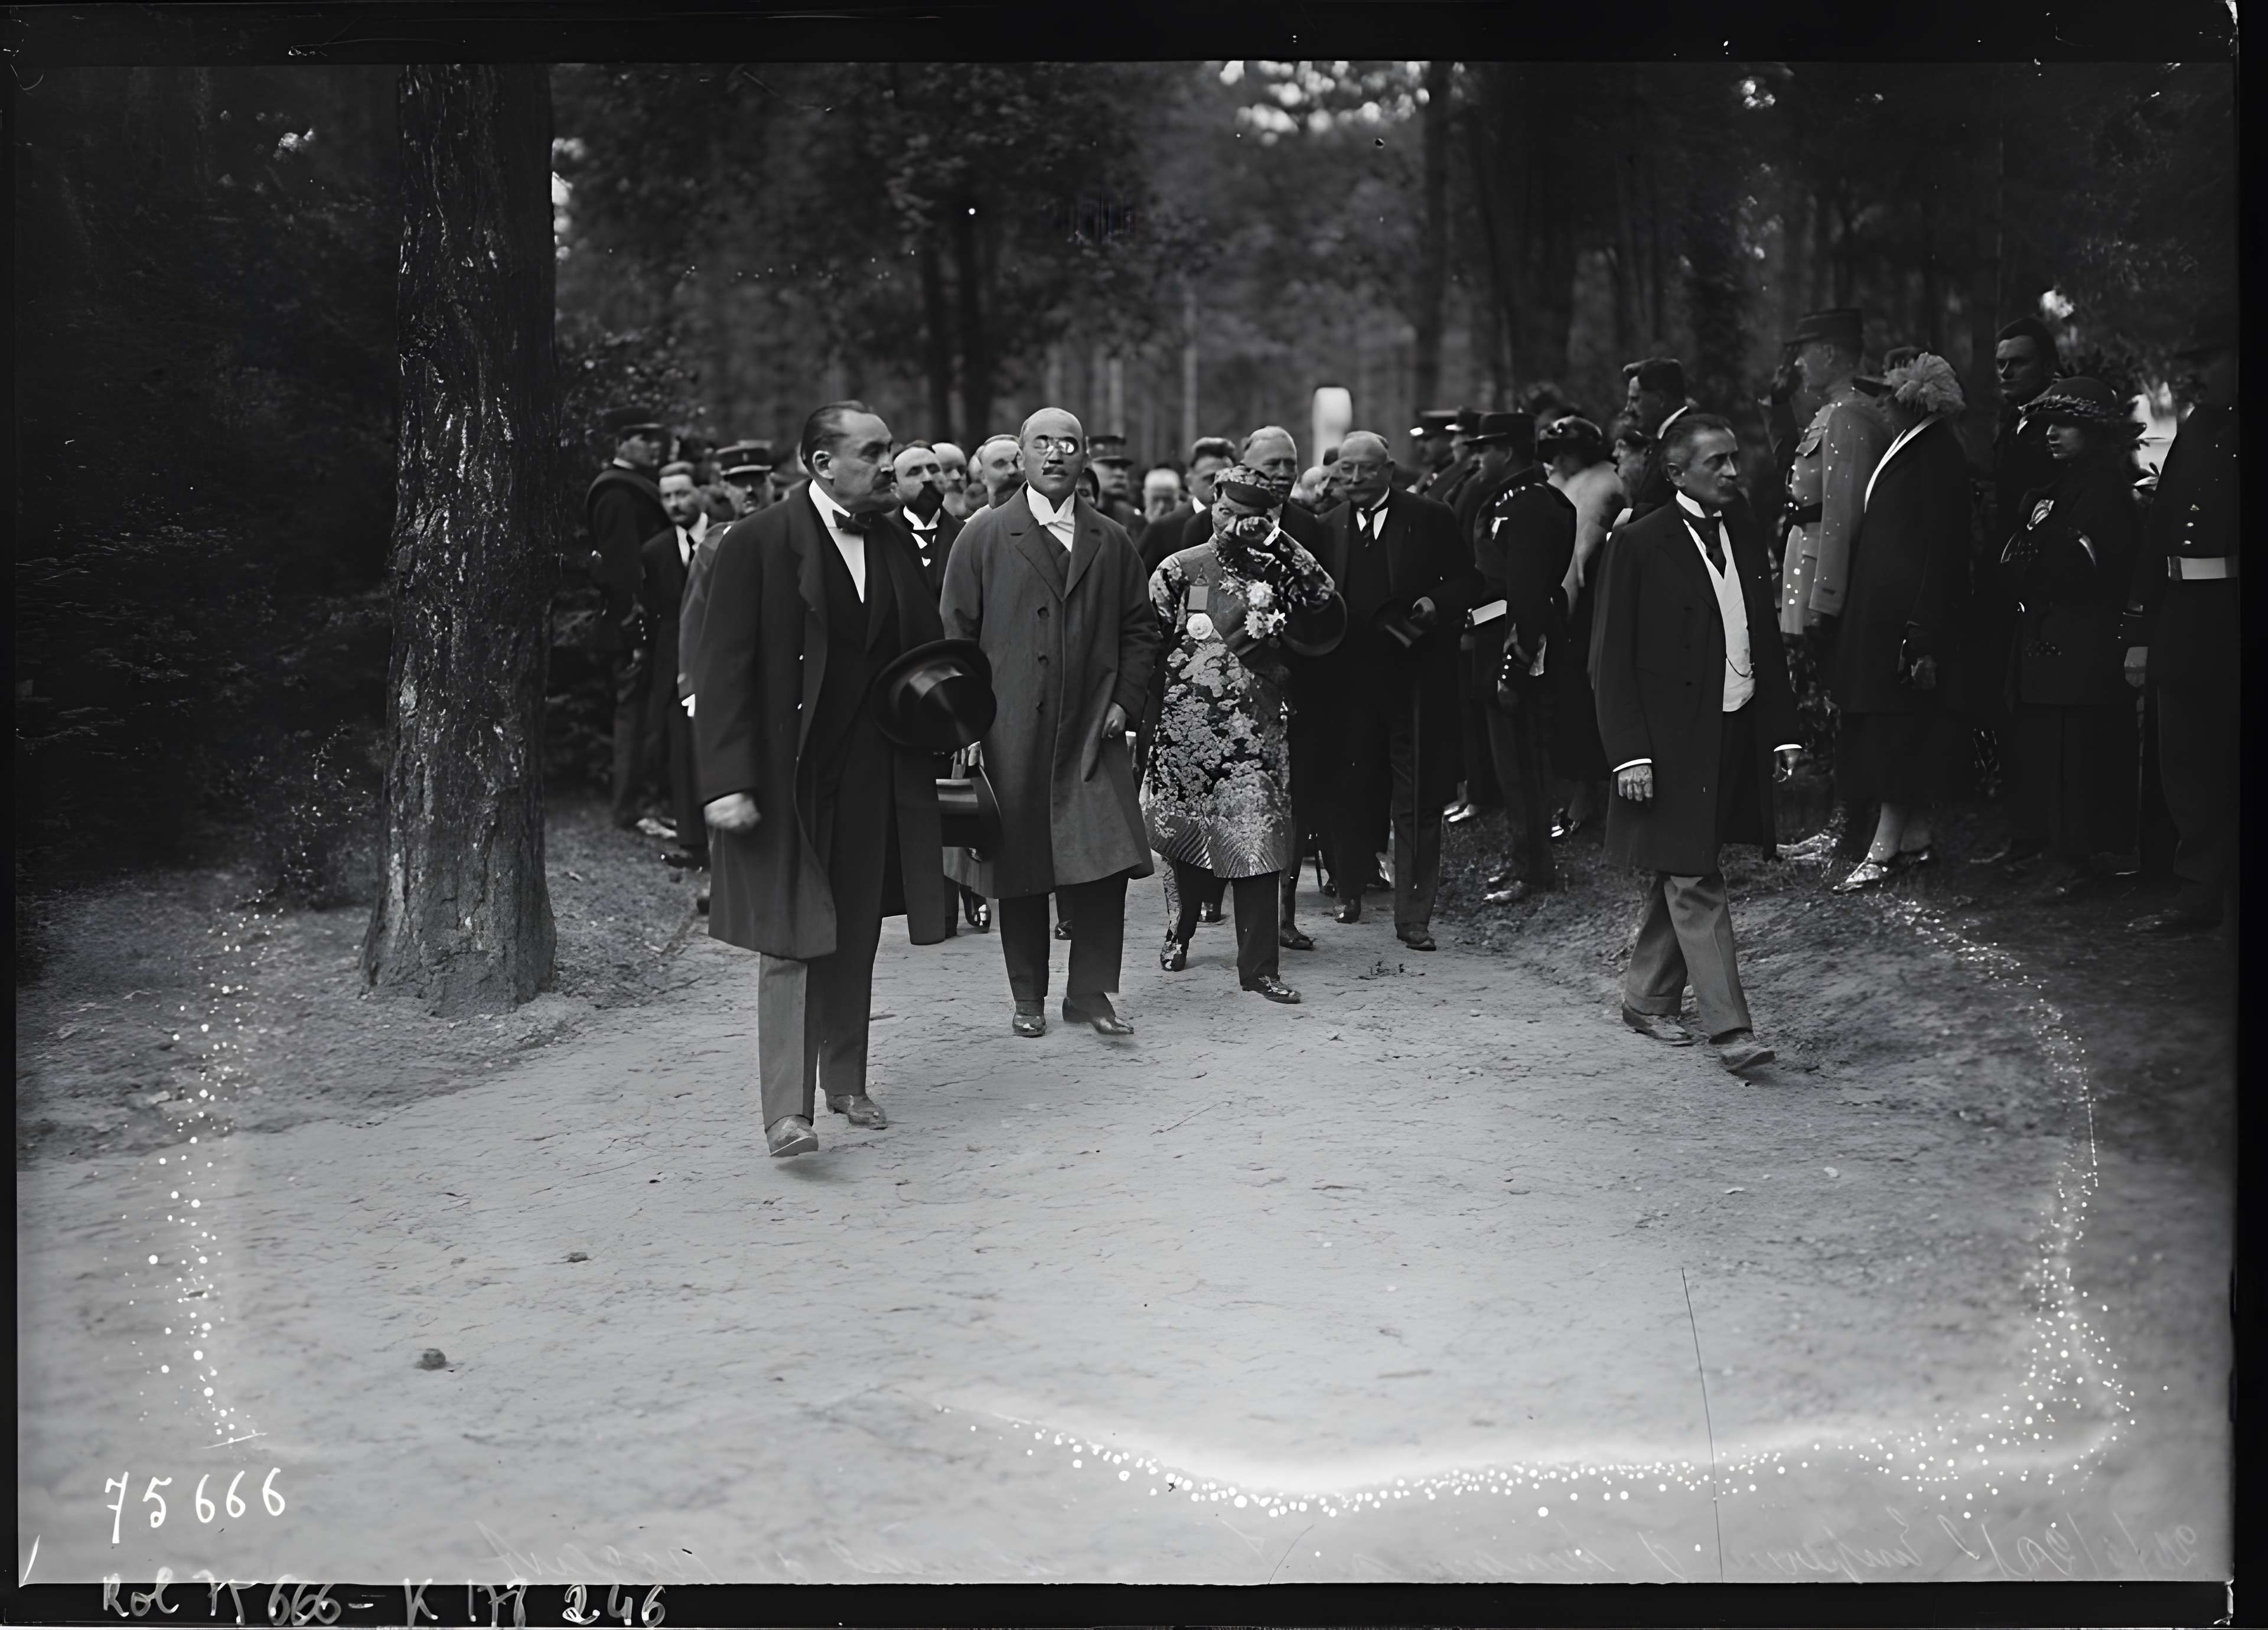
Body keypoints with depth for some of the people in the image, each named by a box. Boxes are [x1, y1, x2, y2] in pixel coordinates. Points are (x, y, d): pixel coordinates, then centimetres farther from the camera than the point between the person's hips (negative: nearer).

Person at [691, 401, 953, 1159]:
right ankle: (787, 1109, -5)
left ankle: (846, 1082, 27)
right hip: (787, 777, -6)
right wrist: (727, 783, -19)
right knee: (792, 941, -7)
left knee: (855, 941, 14)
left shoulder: (894, 543, 9)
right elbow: (722, 669, -12)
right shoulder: (757, 543, -9)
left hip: (875, 777, 6)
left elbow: (923, 655, 14)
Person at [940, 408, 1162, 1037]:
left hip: (1091, 728, 1)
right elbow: (957, 632, 2)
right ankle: (1028, 997, 18)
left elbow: (1139, 629, 15)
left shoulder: (1112, 542, 11)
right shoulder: (984, 537, 3)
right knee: (1018, 866, 5)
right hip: (1011, 732, -1)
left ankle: (1090, 990, 8)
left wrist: (1125, 700, 2)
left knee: (1104, 862, -6)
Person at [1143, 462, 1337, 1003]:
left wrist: (1278, 539, -12)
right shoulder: (1177, 570, 2)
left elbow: (1323, 595, -13)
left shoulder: (1274, 571, 5)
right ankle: (1180, 933, 37)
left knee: (1257, 841, -6)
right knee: (1184, 837, 12)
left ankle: (1258, 967, -1)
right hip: (1186, 725, 0)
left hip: (1254, 729, 0)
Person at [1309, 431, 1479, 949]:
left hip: (1416, 678, -2)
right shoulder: (1328, 528, 9)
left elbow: (1468, 580, 5)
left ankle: (1413, 916, 4)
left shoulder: (1432, 518, 1)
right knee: (1351, 794, 9)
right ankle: (1350, 892, 27)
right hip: (1349, 681, 2)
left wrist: (1437, 603, -13)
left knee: (1417, 803, -1)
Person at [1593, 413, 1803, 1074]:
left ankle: (1648, 1000, 27)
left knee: (1677, 873, 15)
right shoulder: (1640, 544, -8)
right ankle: (1729, 1028, -6)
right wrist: (1631, 753, -14)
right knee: (1695, 884, -6)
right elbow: (1615, 660, -8)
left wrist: (1782, 729, 11)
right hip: (1675, 739, -6)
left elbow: (1767, 639, 15)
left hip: (1738, 732, 6)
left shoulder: (1745, 530, 10)